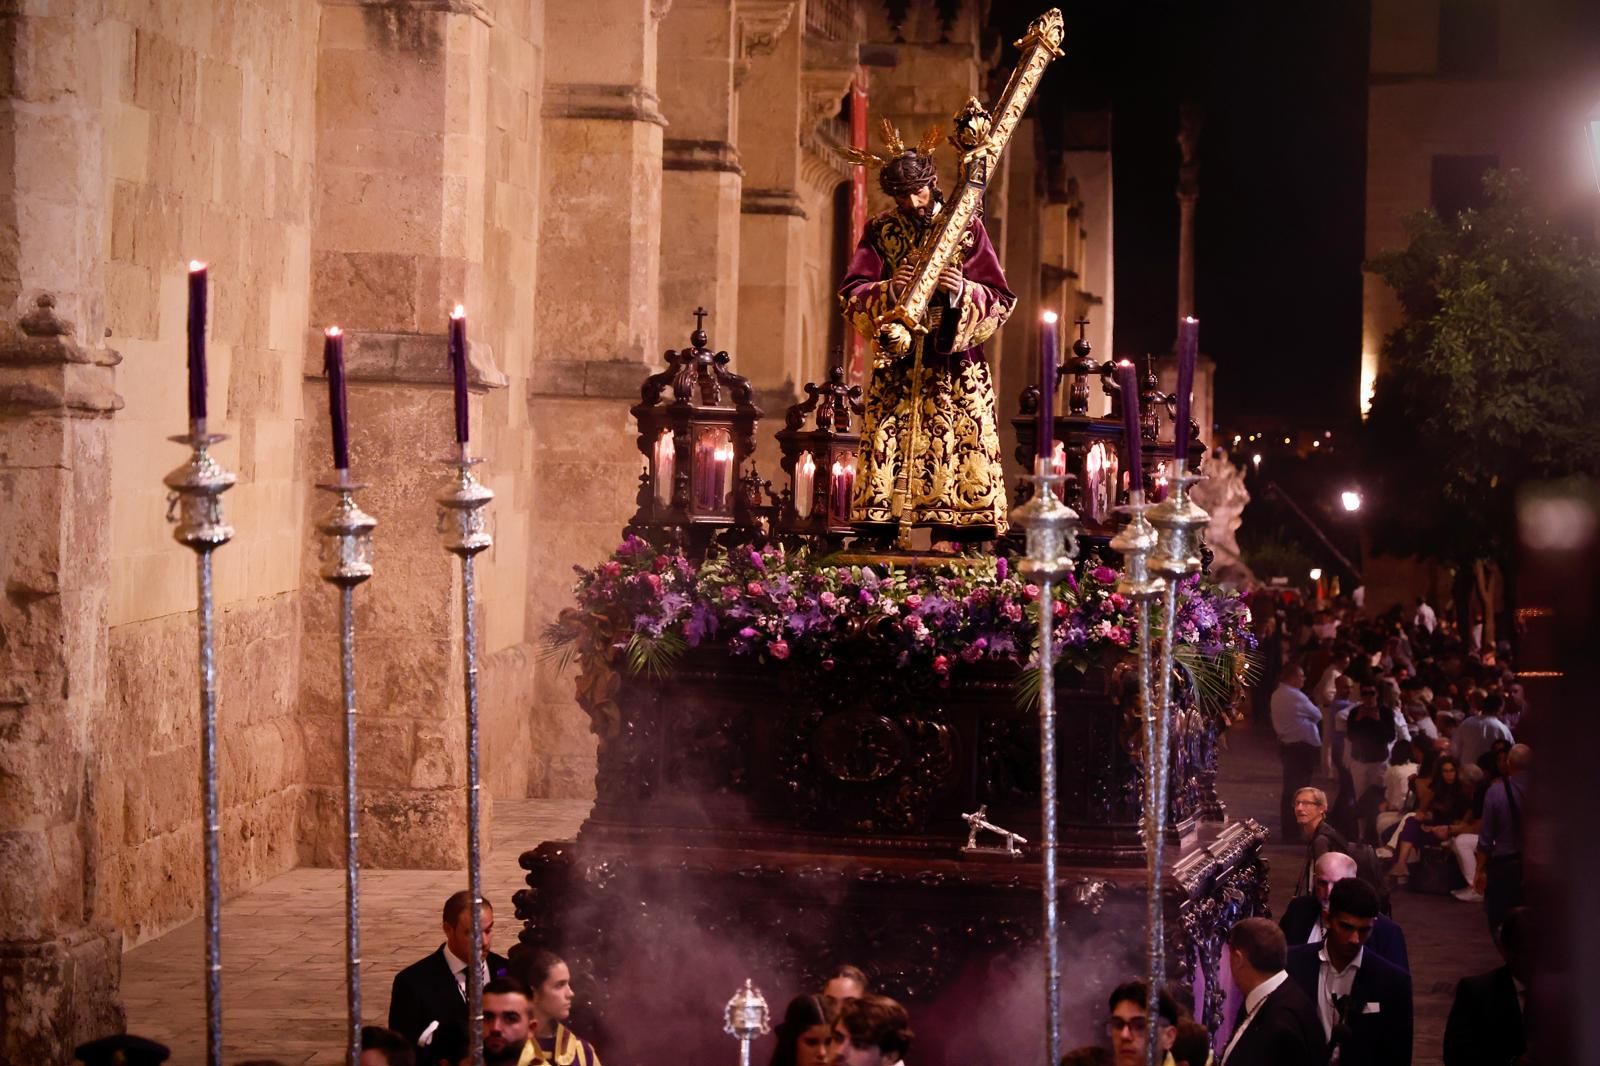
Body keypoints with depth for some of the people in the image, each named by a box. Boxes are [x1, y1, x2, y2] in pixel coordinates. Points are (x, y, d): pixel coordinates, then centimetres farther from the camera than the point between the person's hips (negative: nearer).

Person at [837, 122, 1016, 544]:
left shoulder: (967, 227, 4)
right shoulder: (880, 231, 7)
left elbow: (1000, 300, 2)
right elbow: (852, 297, 2)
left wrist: (962, 292, -18)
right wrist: (889, 290, -18)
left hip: (956, 370, -1)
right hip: (896, 365, 1)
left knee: (958, 453, -8)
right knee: (888, 454, -6)